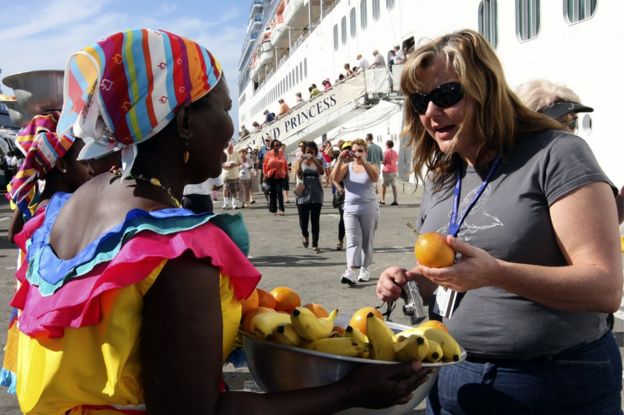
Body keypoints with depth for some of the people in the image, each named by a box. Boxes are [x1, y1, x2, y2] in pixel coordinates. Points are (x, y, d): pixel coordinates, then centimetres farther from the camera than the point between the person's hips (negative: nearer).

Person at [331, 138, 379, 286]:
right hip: (351, 209, 0)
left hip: (369, 209, 0)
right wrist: (340, 161, -22)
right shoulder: (347, 167, 6)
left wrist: (363, 162, -29)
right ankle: (351, 272, -23)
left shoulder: (371, 166, 3)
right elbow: (335, 178, -11)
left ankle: (364, 269, 23)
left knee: (367, 241, 9)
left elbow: (375, 178, -19)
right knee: (353, 241, -11)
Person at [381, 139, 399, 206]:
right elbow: (397, 162, 14)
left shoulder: (386, 152, -7)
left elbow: (384, 162, -9)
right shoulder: (396, 152, 8)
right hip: (394, 170, 4)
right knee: (394, 186, 1)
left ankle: (383, 200, 10)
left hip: (387, 171, -4)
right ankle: (395, 201, -4)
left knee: (384, 186, 8)